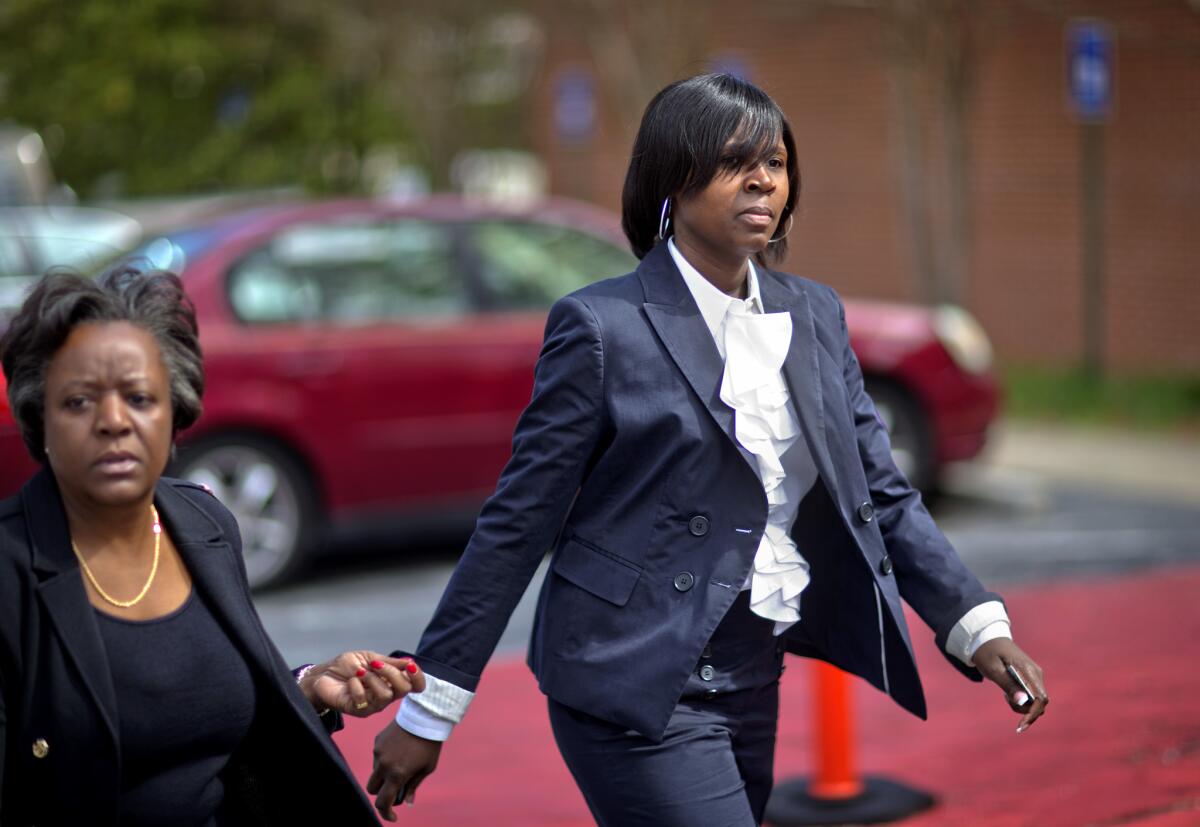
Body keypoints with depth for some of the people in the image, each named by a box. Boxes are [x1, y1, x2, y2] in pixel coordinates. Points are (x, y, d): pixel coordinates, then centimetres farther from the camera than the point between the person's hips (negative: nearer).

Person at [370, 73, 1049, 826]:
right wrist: (429, 712, -7)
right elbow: (518, 523, -7)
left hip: (754, 680, 6)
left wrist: (979, 627, -4)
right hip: (638, 685, -6)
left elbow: (883, 495, 9)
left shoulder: (814, 315, 9)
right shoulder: (603, 326, -9)